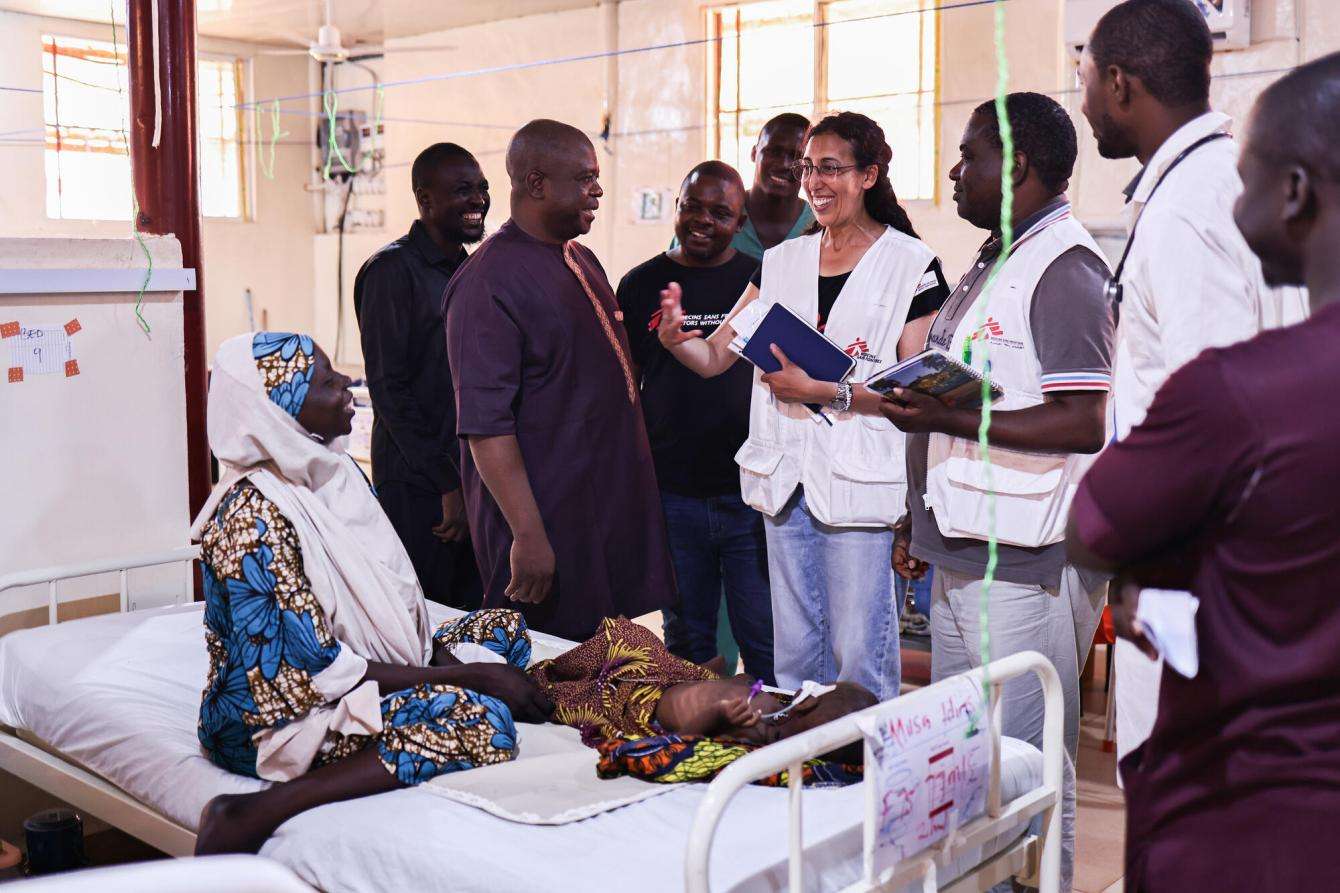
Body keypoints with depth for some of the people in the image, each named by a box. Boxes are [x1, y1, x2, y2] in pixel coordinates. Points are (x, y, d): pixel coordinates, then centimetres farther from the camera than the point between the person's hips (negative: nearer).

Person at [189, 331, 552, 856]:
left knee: (506, 632, 12)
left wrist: (445, 655, -10)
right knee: (484, 721, -27)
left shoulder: (335, 474, 4)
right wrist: (473, 678, -21)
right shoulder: (254, 516, -23)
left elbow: (391, 600, 10)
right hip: (269, 723, -9)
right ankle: (254, 815, -23)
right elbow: (318, 670, -24)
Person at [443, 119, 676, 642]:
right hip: (547, 521, -9)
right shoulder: (489, 281, -16)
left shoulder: (581, 261, 14)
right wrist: (527, 535, -24)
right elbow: (484, 423, -21)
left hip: (609, 510, 9)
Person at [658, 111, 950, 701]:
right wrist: (675, 337, -13)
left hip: (859, 481, -5)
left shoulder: (911, 265, -3)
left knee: (859, 659, -1)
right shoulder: (782, 262, 13)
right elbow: (714, 357, 8)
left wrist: (826, 392, -19)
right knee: (792, 653, 14)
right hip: (786, 479, 5)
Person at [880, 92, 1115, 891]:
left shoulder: (1062, 268, -13)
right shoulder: (994, 263, 18)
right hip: (962, 557, 10)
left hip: (1027, 564, -10)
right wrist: (921, 522, 22)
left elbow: (1083, 423, -22)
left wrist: (948, 419, -22)